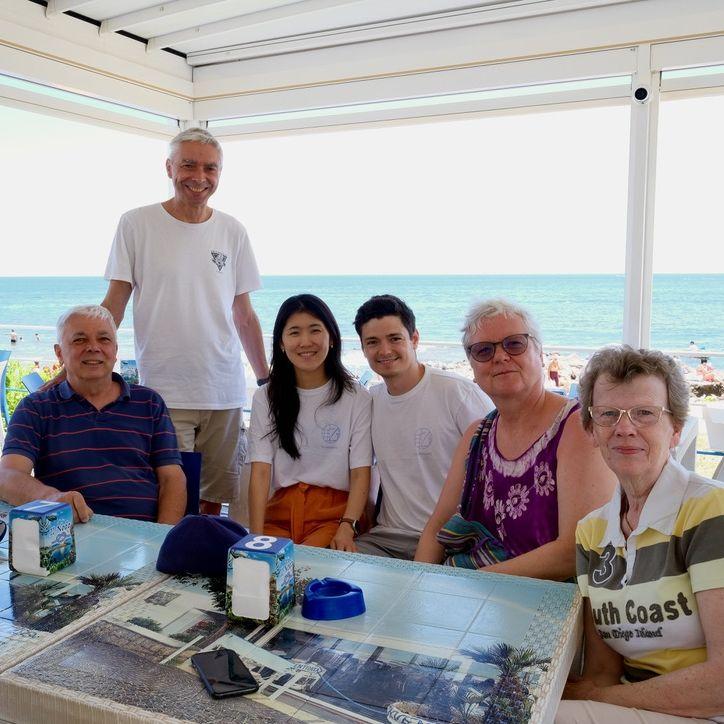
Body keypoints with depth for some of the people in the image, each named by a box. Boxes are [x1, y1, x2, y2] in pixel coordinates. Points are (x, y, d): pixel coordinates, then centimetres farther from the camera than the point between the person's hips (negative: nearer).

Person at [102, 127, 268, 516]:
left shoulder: (232, 231, 7)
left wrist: (267, 380, 13)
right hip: (163, 395, -3)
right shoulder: (136, 224, -2)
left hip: (225, 394, 3)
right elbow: (113, 305, 0)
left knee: (215, 498, 11)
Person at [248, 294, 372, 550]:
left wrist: (347, 528, -18)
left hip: (334, 513, -2)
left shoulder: (356, 398, 2)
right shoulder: (266, 398, 9)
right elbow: (260, 472, -1)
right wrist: (256, 535, -14)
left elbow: (361, 473, -2)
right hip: (279, 512, 2)